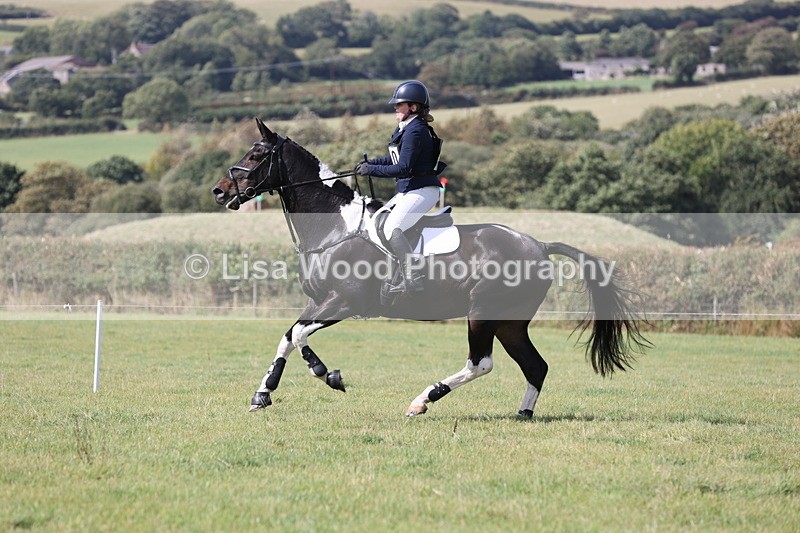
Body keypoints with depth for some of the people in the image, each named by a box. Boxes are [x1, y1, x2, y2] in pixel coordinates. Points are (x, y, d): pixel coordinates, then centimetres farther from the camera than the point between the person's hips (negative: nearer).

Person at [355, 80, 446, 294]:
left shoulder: (415, 131, -18)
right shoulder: (407, 128, 13)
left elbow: (404, 168, -23)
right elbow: (397, 159, 23)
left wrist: (371, 170, -17)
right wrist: (371, 162, 11)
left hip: (422, 191, -11)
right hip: (408, 190, 11)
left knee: (392, 228, -24)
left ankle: (413, 279, -23)